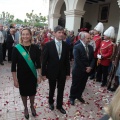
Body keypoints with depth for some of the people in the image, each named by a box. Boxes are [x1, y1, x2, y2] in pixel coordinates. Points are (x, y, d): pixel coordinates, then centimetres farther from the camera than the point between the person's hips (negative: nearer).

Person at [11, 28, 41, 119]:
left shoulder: (35, 48, -8)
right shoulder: (16, 48, -14)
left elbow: (38, 63, -1)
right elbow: (13, 65, -10)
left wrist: (39, 75, -2)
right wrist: (15, 79, -11)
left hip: (32, 75, 2)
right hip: (22, 76, -1)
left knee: (32, 92, 17)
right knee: (23, 93, 17)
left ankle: (32, 106, 46)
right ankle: (25, 108, 43)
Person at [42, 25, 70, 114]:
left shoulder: (66, 45, -3)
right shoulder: (48, 45, -12)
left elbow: (67, 60, 1)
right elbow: (44, 60, -9)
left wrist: (68, 73, 2)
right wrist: (43, 73, -8)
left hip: (62, 72, 2)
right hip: (52, 72, -2)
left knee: (61, 90, 14)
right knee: (52, 89, 18)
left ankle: (59, 105, 36)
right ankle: (51, 102, 45)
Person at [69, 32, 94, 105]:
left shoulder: (91, 47, 5)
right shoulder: (77, 47, -15)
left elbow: (92, 58, 5)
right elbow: (77, 60, -19)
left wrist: (90, 67, -10)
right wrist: (84, 69, -16)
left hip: (87, 70, 6)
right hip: (78, 70, -5)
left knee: (82, 85, 18)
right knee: (75, 85, 10)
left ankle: (79, 96, 39)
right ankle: (72, 97, 30)